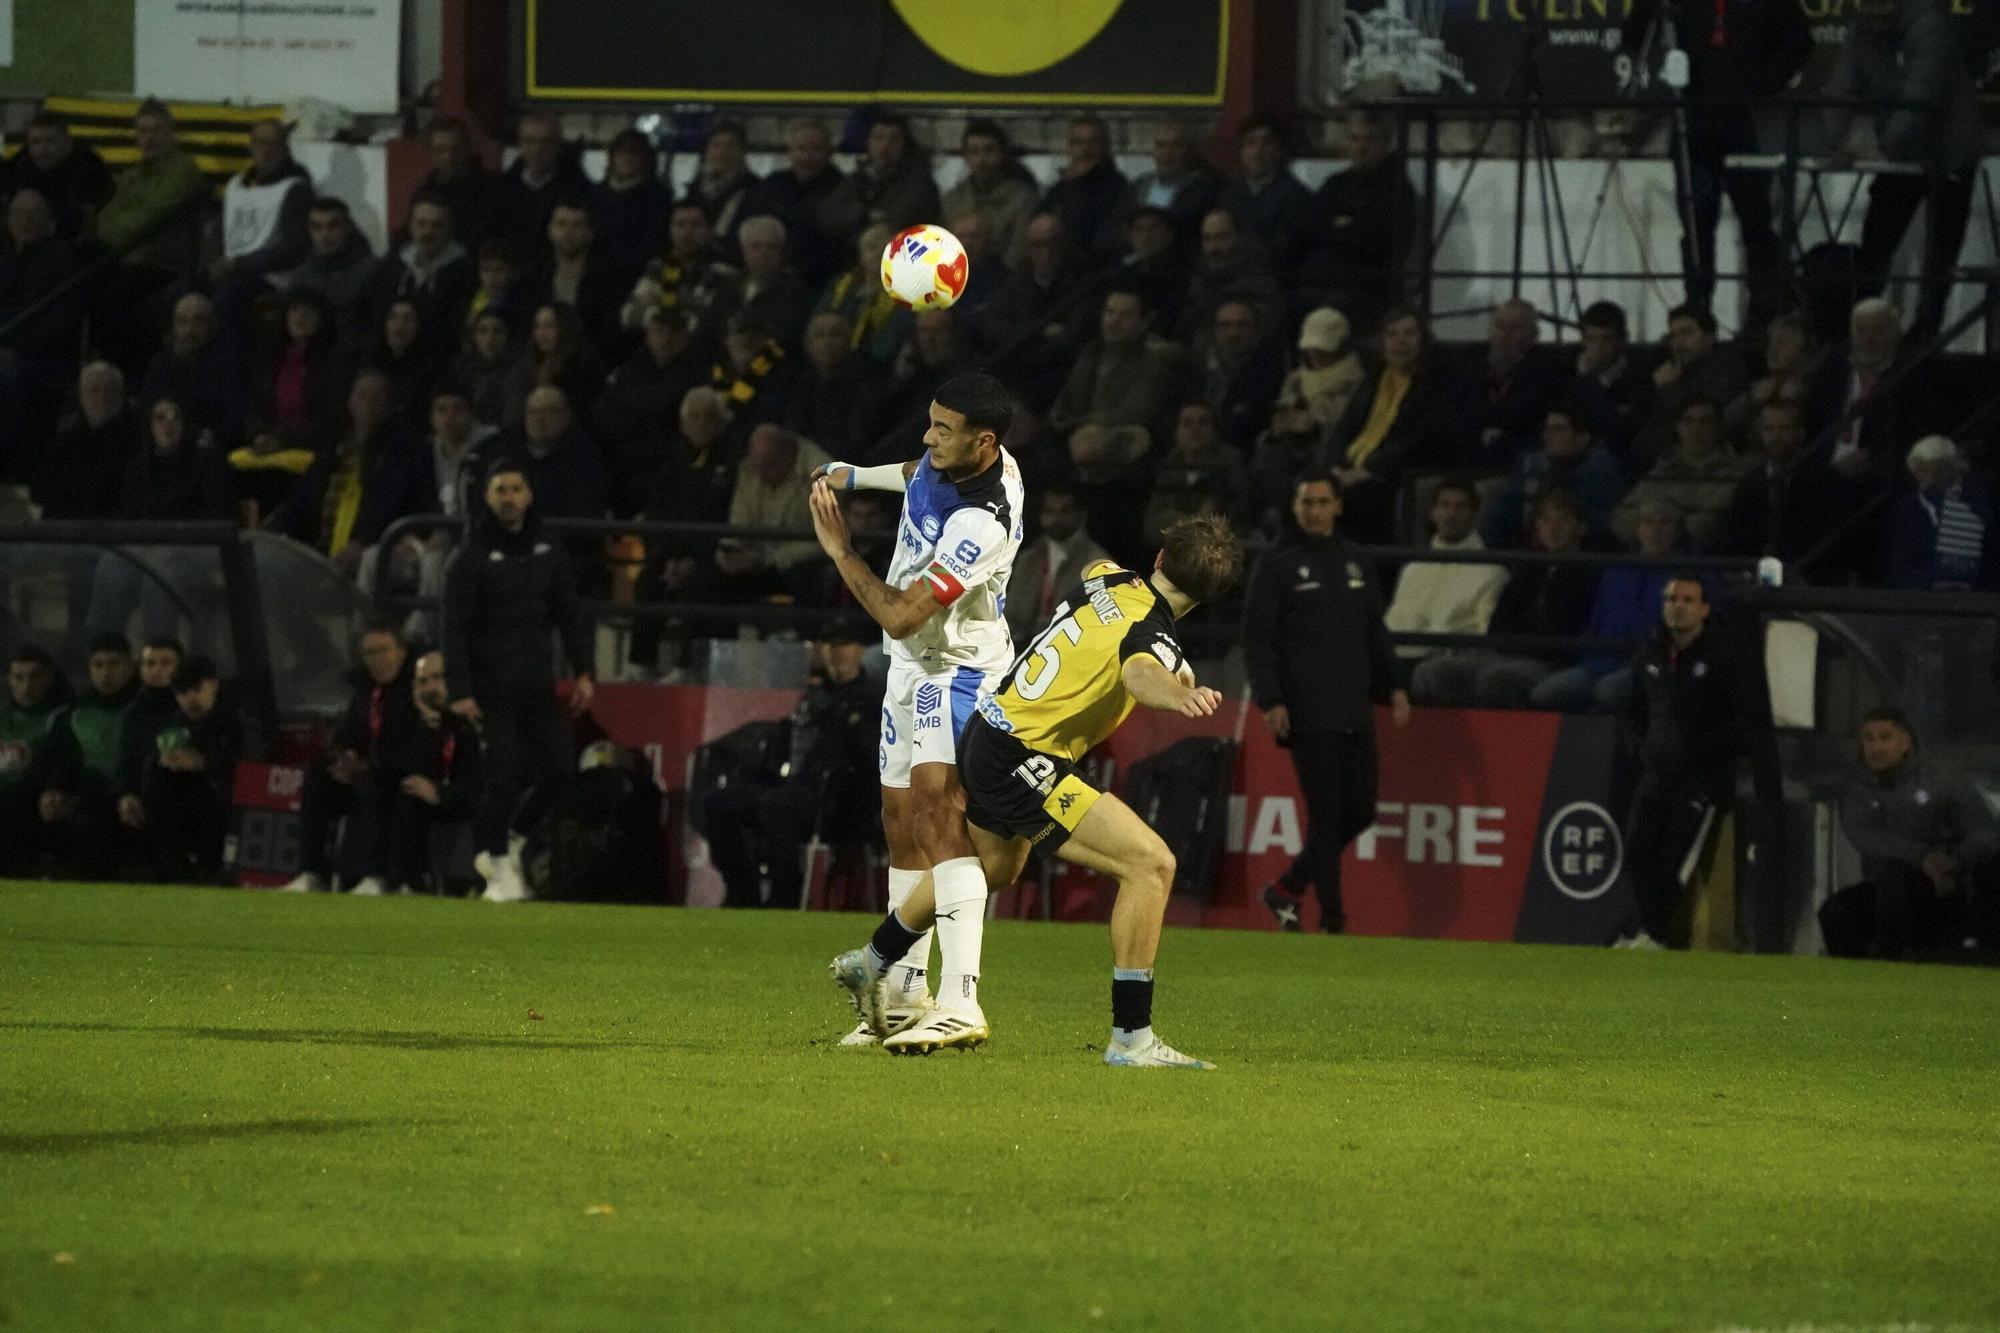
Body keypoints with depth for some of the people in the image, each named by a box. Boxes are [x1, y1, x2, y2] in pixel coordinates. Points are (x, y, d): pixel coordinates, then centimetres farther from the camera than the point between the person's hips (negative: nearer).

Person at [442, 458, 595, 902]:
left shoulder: (548, 551, 10)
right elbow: (455, 628, -7)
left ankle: (505, 844, 16)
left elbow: (570, 615, 13)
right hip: (491, 686, -5)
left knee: (557, 767, -2)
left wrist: (583, 671, 3)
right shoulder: (471, 558, -4)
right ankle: (499, 864, 3)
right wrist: (459, 691, -15)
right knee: (506, 773, -10)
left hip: (536, 683, 5)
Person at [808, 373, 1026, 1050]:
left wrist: (841, 550, -18)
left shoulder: (983, 523, -30)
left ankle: (960, 1002, -36)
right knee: (901, 824, 14)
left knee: (939, 810, -25)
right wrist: (851, 476, 35)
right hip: (912, 666, 10)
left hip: (958, 669, -10)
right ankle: (903, 995, 25)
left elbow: (900, 616, -28)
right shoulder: (949, 457, -3)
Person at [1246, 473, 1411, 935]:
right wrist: (1270, 701, -15)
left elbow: (1375, 633, 22)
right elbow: (1257, 640, -4)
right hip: (1309, 717, -6)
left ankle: (1288, 888, 21)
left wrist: (1395, 687, 11)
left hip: (1356, 713, 6)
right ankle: (1332, 919, -5)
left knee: (1359, 811, 6)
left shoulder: (1354, 563, 17)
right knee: (1326, 814, -8)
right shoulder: (1277, 565, 0)